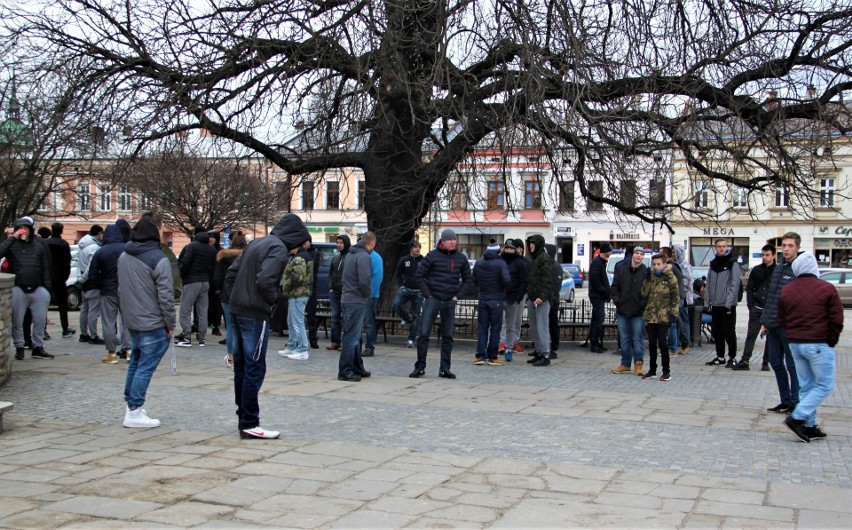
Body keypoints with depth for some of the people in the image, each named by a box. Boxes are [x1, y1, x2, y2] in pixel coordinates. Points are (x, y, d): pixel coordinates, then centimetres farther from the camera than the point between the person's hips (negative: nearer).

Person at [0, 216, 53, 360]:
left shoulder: (39, 246, 12)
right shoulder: (12, 244, 4)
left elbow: (45, 268, 12)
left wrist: (47, 288, 5)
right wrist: (12, 238, -14)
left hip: (38, 289, 2)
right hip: (18, 289, -2)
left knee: (40, 320, 4)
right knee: (17, 321, 4)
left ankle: (37, 347, 15)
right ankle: (19, 348, 15)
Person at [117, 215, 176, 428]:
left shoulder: (123, 257, 8)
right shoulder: (159, 259, -17)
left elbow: (122, 289, 15)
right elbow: (166, 295, -17)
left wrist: (128, 313, 20)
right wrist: (170, 324, -9)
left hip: (132, 322, 8)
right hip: (152, 324, -8)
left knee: (135, 363, 20)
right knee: (145, 367, -2)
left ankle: (131, 404, 29)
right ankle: (134, 412, -1)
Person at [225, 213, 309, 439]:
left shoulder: (256, 243, 17)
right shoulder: (279, 249, -11)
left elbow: (231, 273, 16)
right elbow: (265, 280, -24)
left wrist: (237, 297, 15)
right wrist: (273, 300, -7)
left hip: (237, 310, 9)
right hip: (255, 314, -9)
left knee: (241, 366, 13)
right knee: (255, 369, -4)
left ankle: (244, 419, 21)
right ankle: (249, 424, 0)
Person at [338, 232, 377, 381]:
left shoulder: (351, 254, 14)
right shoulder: (364, 256, -15)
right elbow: (364, 280, -25)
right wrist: (368, 294, -7)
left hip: (348, 299, 9)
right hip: (357, 301, -9)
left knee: (355, 336, 17)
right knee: (351, 337, -5)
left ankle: (357, 368, 26)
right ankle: (345, 372, -3)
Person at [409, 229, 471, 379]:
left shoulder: (461, 258, 6)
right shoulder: (433, 256, -4)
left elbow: (467, 279, 14)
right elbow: (419, 275, -2)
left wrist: (458, 296, 2)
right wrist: (427, 294, -7)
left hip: (450, 302, 3)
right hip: (432, 300, -3)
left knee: (447, 337, 8)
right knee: (423, 334, -5)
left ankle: (445, 369, 15)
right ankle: (420, 367, 4)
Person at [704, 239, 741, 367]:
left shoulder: (732, 263, -6)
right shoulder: (713, 264, 12)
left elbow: (735, 284, -11)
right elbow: (709, 284, 14)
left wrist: (728, 303, -16)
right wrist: (708, 302, 8)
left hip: (728, 305, -6)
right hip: (715, 305, 6)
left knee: (729, 332, -2)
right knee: (717, 332, 10)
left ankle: (732, 357, 9)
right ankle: (720, 357, 19)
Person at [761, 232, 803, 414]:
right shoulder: (778, 267, 12)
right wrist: (764, 320, 14)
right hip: (773, 326, 8)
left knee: (792, 365, 2)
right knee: (776, 362, 13)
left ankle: (794, 403, 12)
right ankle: (785, 400, 24)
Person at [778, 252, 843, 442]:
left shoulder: (786, 291, 8)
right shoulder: (826, 289, -8)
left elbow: (782, 321, 13)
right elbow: (836, 321, -6)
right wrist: (831, 342, 6)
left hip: (795, 344, 6)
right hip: (819, 345, -6)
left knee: (805, 386, 13)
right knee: (824, 386, 3)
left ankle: (810, 426, 13)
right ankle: (797, 417, -9)